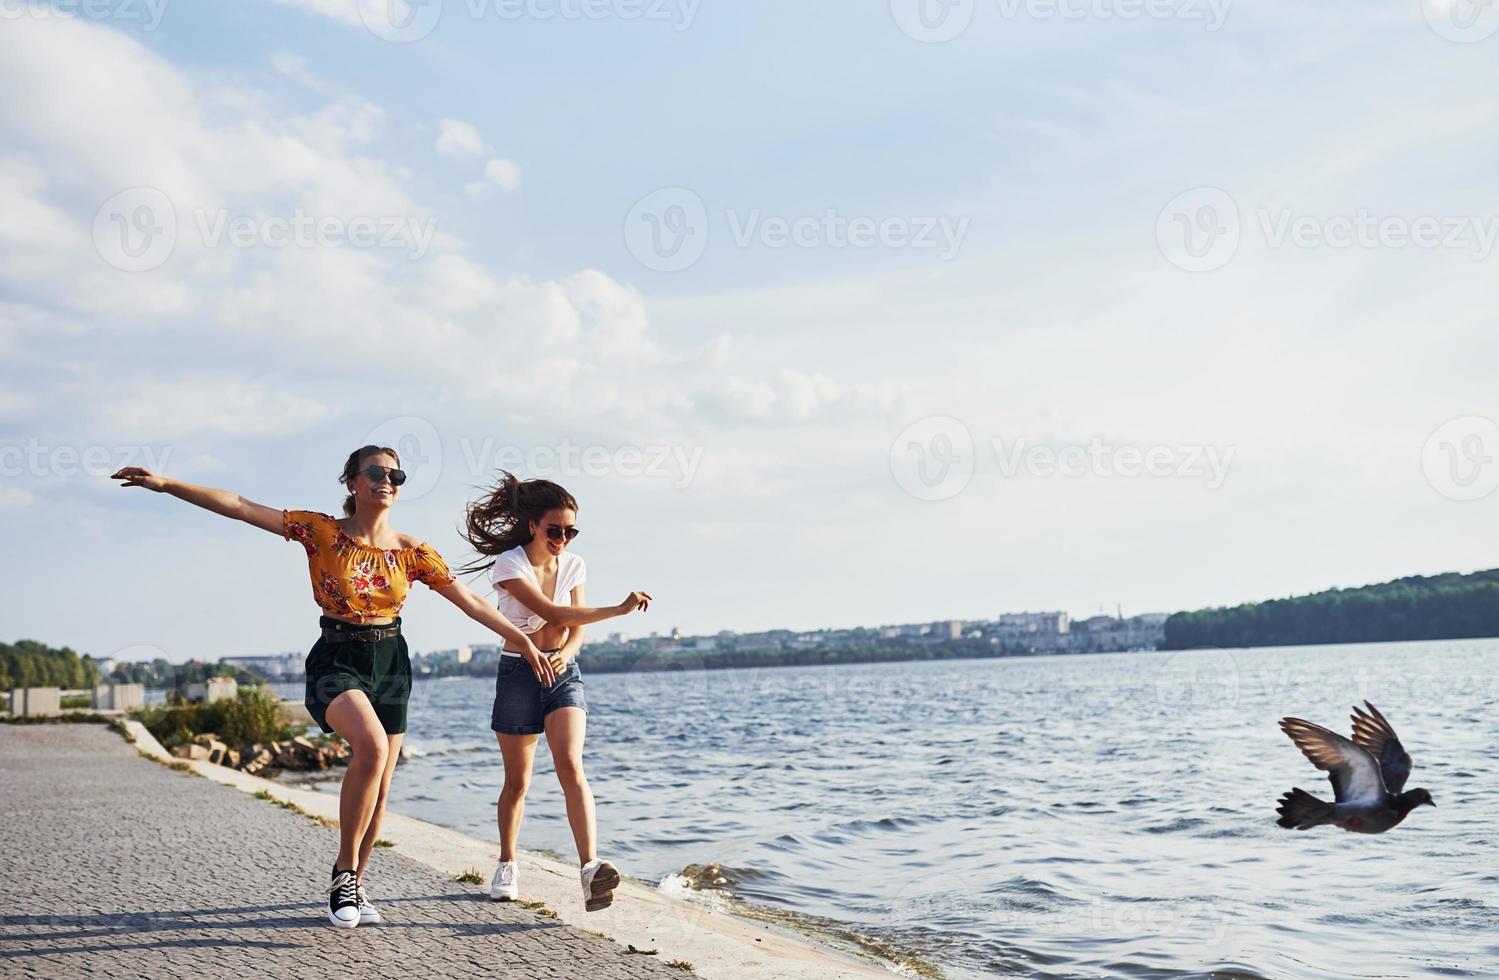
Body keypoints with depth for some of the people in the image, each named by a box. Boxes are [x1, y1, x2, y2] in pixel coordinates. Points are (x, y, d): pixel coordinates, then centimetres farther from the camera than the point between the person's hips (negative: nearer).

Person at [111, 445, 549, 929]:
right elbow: (239, 507, -9)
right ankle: (344, 872, -13)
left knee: (378, 789, 6)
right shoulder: (322, 531, -4)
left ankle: (353, 887, 27)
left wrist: (521, 639, 1)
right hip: (336, 660, -4)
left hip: (391, 664, 4)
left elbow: (469, 600, 4)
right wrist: (166, 484, -15)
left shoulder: (412, 551, 2)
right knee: (372, 746, -31)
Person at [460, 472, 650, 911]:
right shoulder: (509, 564, -13)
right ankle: (507, 867, 29)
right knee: (517, 782, 8)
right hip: (518, 674, -2)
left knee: (571, 766, -18)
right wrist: (618, 609, -27)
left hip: (564, 674, 2)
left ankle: (590, 867, -29)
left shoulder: (573, 565, 3)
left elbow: (576, 629, 5)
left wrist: (564, 655, -18)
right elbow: (552, 613, -24)